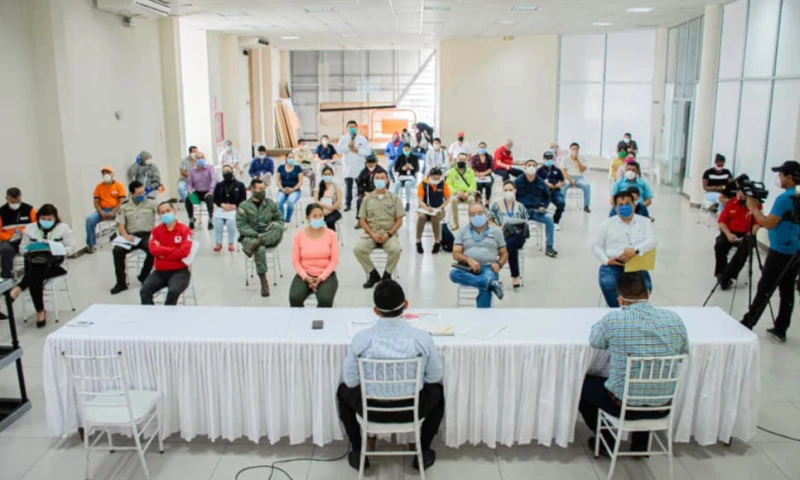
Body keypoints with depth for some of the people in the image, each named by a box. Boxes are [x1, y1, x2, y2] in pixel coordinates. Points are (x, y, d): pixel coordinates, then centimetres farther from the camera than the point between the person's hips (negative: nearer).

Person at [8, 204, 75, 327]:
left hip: (53, 264, -2)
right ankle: (40, 311, -20)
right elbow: (22, 247, 11)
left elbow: (71, 248, 1)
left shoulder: (63, 228, 3)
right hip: (34, 262, 2)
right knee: (35, 278, -28)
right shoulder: (30, 228, 10)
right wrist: (32, 249, -12)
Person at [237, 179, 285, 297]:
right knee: (260, 248, -38)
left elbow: (280, 219, 15)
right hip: (251, 236, -3)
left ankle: (253, 245, -43)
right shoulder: (244, 206, -1)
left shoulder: (270, 203, 9)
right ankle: (264, 282, -32)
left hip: (269, 237, 3)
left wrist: (276, 224, -10)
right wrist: (256, 235, -22)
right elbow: (241, 226, -8)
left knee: (277, 228, -31)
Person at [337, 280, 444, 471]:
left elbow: (350, 380, -6)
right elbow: (435, 376, -3)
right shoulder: (422, 338, -17)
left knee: (344, 390, 32)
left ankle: (358, 453, 35)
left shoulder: (361, 338, -18)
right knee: (437, 391, 32)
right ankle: (423, 453, 33)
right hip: (412, 409, 0)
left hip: (371, 410, 0)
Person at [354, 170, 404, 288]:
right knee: (358, 249, -27)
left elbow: (399, 221, 4)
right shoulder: (367, 199, 10)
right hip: (371, 234, 1)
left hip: (389, 234, -1)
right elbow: (362, 220, 6)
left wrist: (388, 234, -12)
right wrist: (372, 234, -10)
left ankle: (387, 275, -6)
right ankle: (373, 275, -3)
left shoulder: (394, 198, 7)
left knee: (395, 250, -33)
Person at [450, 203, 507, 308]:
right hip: (468, 268, 1)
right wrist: (468, 260, -18)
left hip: (488, 268, -1)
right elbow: (456, 254, 4)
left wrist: (499, 264, -6)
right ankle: (491, 283, -38)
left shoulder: (495, 231, 15)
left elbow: (504, 253, 17)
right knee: (454, 273, -34)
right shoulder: (462, 232, 13)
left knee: (485, 287, -35)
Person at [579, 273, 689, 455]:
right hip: (661, 407, 4)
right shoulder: (674, 318, -8)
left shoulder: (614, 319, -18)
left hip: (623, 405, -4)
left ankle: (607, 442, 34)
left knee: (584, 383, 25)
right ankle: (640, 444, 42)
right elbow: (683, 351, 10)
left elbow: (595, 341, 2)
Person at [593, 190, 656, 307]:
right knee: (607, 284, -32)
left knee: (645, 286, -29)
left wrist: (635, 250, -25)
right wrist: (606, 260, -9)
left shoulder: (645, 222, 11)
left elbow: (652, 241, -4)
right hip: (612, 265, 0)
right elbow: (597, 246, 11)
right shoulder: (607, 223, 11)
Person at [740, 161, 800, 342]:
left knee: (764, 290, -3)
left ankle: (747, 325, 4)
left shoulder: (784, 198, -17)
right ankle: (780, 330, 15)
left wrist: (753, 208, -7)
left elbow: (768, 223, -17)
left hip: (781, 252, -8)